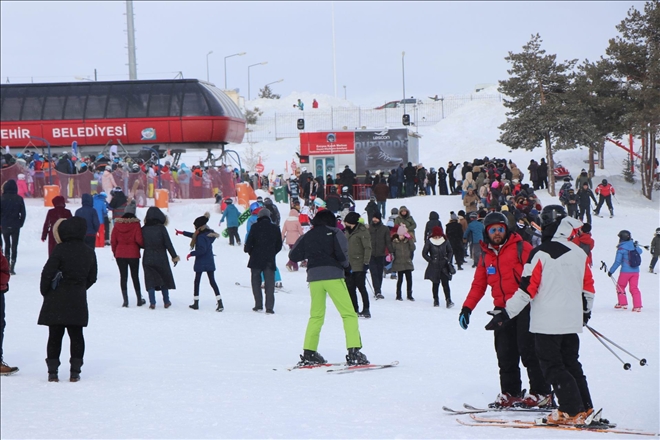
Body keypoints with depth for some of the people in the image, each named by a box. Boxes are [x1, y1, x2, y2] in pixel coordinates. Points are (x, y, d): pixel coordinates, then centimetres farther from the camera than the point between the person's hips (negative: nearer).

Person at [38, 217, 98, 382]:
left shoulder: (60, 250, -14)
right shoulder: (89, 252, 3)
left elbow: (47, 273, -15)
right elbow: (92, 277, 10)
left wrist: (44, 291, 0)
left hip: (57, 300, -4)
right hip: (78, 301, 4)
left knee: (55, 336, 3)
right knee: (76, 335, 9)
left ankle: (53, 371, 3)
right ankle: (75, 371, 9)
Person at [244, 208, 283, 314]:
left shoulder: (255, 227, -7)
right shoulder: (275, 228, 3)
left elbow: (249, 243, -8)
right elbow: (279, 246, 9)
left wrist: (248, 250, 13)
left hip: (256, 259, -2)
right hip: (270, 261, 2)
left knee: (256, 282, 13)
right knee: (269, 284, 2)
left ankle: (258, 305, 9)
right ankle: (269, 307, -6)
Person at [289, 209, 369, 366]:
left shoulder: (308, 236, 14)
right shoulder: (335, 233, 2)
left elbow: (293, 256, 14)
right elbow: (342, 253, -12)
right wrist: (345, 265, 9)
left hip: (314, 276, 4)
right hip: (333, 275, -4)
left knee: (316, 316, 16)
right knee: (349, 314, -1)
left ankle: (309, 353, 9)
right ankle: (354, 352, -13)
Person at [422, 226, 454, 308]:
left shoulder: (445, 241, 2)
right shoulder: (429, 242, -3)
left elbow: (449, 251, 16)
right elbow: (424, 253, 2)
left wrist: (448, 260, 2)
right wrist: (431, 260, -6)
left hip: (444, 266, 0)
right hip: (434, 266, 0)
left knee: (445, 283, -7)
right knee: (435, 284, 7)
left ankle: (448, 300, -10)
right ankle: (436, 300, 17)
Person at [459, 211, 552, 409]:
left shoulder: (521, 248, -3)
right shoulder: (486, 256, 15)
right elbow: (478, 285, 20)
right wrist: (467, 308, 12)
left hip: (524, 307, -6)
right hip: (502, 310, 6)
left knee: (528, 350, -10)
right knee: (505, 355, 4)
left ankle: (541, 394, -6)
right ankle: (510, 394, 11)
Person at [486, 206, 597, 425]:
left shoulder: (541, 253, -13)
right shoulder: (579, 253, 5)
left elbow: (526, 289, -15)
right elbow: (588, 286, 15)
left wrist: (506, 314, -10)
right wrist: (586, 310, 32)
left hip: (546, 322, -6)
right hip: (572, 321, 6)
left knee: (553, 367, 1)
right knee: (571, 364, 17)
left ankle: (572, 411, -4)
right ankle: (585, 409, 16)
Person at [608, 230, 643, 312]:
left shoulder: (621, 248, -13)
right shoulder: (634, 245, 4)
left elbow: (617, 262, -14)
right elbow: (640, 251, 27)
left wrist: (611, 271, -6)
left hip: (625, 271, -5)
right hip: (636, 271, 5)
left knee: (620, 286, 16)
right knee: (634, 288, 7)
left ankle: (622, 303, 17)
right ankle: (637, 306, -4)